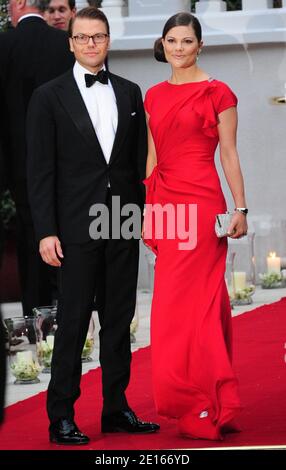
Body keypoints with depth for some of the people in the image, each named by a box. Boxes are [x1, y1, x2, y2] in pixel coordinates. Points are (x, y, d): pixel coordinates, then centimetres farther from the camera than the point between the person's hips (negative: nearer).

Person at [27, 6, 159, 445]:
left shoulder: (129, 93, 11)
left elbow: (142, 159, 13)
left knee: (119, 318, 9)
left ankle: (116, 408, 17)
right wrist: (46, 232, -10)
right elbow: (40, 170, -4)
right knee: (73, 321, -2)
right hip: (77, 226, -4)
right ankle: (61, 417, 3)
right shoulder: (49, 97, -1)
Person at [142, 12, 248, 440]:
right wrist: (146, 212, 14)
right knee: (204, 304, 9)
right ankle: (217, 404, 14)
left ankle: (202, 410, -3)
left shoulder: (217, 93, -2)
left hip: (201, 203, -6)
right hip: (166, 204, 6)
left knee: (188, 303, -8)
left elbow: (229, 155, -4)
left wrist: (241, 208, -8)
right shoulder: (154, 96, 14)